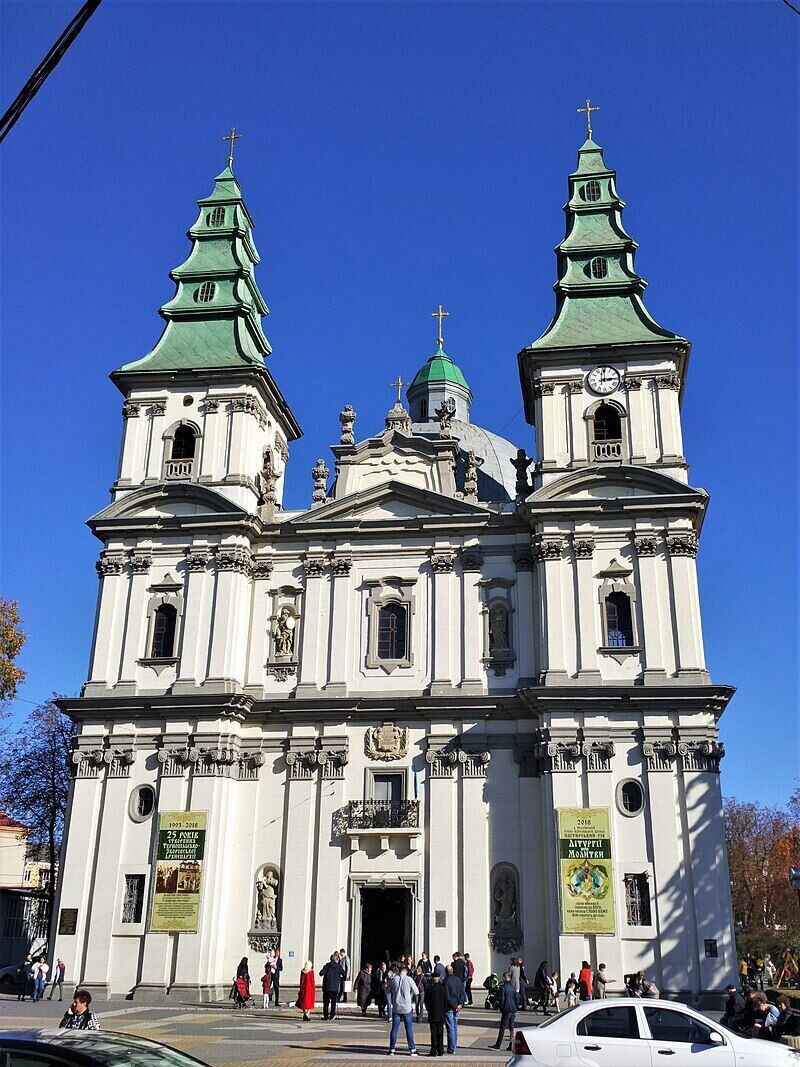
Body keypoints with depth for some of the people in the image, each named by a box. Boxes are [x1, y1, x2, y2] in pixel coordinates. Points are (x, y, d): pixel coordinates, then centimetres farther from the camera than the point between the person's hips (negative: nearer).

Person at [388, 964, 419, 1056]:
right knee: (409, 1029, 6)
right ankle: (412, 1049, 7)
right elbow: (416, 992, 0)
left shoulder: (393, 979, -4)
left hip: (396, 1008, 2)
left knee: (394, 1029, 8)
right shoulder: (409, 980, -9)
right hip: (407, 1008, -2)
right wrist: (412, 1002, 17)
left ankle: (392, 1049, 11)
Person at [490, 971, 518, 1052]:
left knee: (502, 1028, -1)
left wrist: (501, 1009, -2)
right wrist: (515, 1008, 17)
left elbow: (501, 999, -12)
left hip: (506, 1010, -6)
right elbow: (516, 998, 13)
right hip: (513, 1010, 6)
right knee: (511, 1028, 10)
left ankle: (498, 1044, 3)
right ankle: (511, 1045, 9)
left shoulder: (503, 987, -10)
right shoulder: (513, 988, 10)